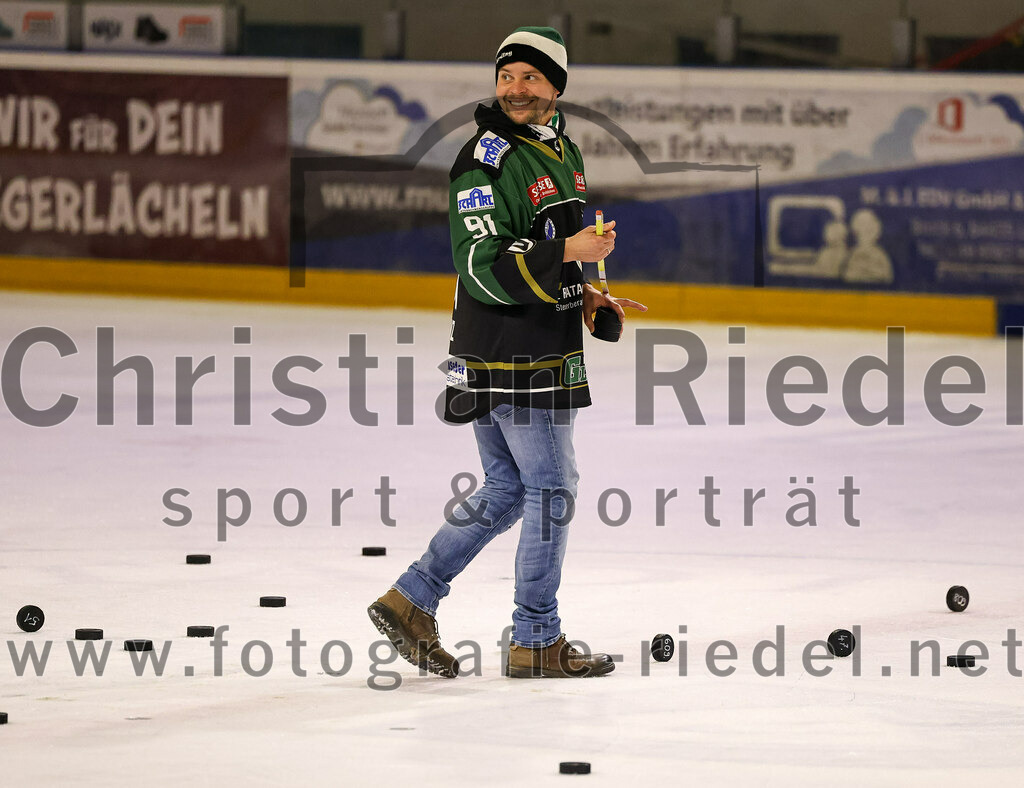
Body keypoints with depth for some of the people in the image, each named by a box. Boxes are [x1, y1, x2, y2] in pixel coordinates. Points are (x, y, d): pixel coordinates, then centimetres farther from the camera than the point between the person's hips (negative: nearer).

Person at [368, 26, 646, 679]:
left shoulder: (563, 151, 13)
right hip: (511, 356, -9)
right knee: (552, 491, -2)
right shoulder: (485, 162, -17)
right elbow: (485, 268, -24)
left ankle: (412, 600, 20)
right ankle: (536, 643, 7)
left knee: (507, 492, 15)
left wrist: (585, 295, 12)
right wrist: (568, 253, -30)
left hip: (542, 349, 9)